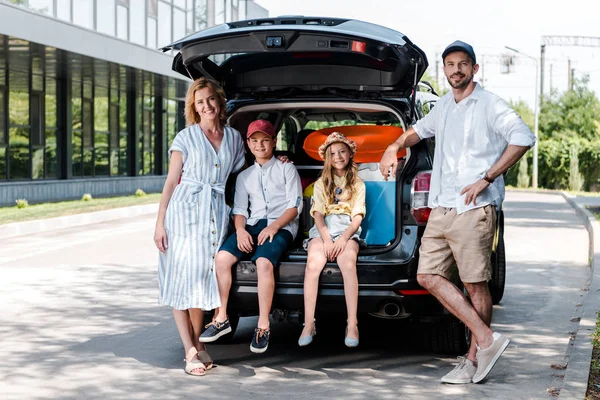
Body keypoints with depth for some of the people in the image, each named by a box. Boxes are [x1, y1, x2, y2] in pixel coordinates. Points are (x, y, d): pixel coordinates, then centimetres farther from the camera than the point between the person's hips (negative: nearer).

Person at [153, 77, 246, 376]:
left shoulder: (234, 138, 12)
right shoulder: (186, 137, 3)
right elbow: (171, 181, 1)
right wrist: (159, 223, -4)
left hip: (217, 213, 3)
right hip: (184, 209, -2)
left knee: (203, 276, 4)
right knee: (181, 276, -5)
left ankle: (196, 341, 17)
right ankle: (190, 351, -3)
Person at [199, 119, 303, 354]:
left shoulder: (286, 169, 11)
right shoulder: (244, 176, 23)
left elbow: (295, 205, 1)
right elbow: (239, 209, 14)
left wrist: (274, 227, -14)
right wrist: (240, 230, -8)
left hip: (281, 226, -4)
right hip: (252, 226, 4)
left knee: (264, 262, -34)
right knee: (222, 258, -24)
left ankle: (263, 326, -27)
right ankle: (221, 318, -15)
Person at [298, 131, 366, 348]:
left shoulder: (357, 184, 15)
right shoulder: (321, 183, 17)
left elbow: (358, 216, 5)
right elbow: (318, 213, 4)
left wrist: (344, 238, -15)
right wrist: (326, 239, -14)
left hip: (348, 228, -1)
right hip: (323, 228, 1)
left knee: (348, 263, -34)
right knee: (313, 265, -31)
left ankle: (352, 325, -35)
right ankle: (309, 325, -32)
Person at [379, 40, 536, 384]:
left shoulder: (489, 105, -5)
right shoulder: (443, 107, 18)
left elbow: (523, 138, -19)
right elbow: (421, 129, 39)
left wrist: (486, 179, -21)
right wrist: (395, 147, 20)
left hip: (473, 210, -8)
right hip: (441, 210, 8)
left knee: (475, 284, -3)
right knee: (428, 276, 0)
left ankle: (475, 359, 6)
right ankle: (487, 339, 2)